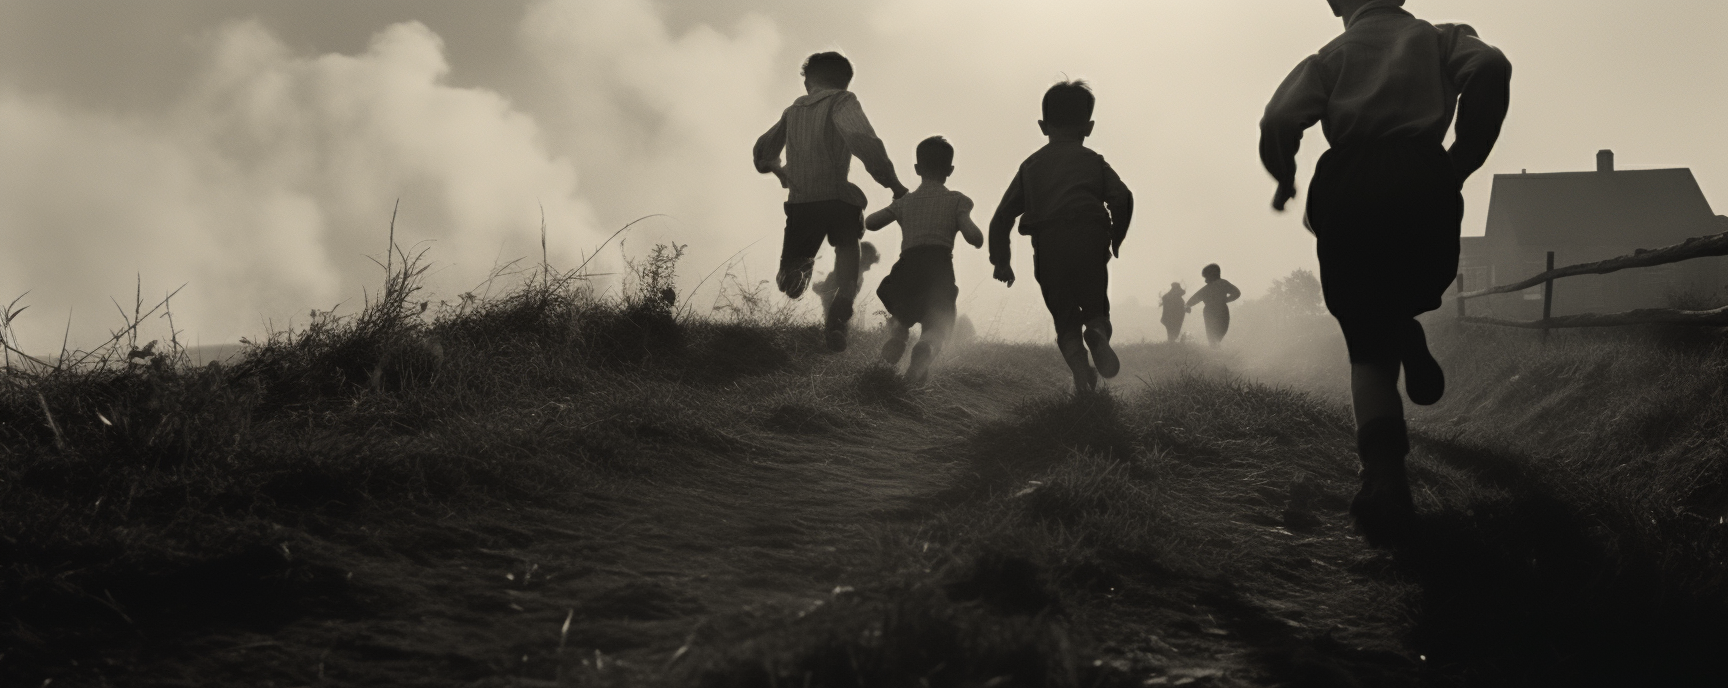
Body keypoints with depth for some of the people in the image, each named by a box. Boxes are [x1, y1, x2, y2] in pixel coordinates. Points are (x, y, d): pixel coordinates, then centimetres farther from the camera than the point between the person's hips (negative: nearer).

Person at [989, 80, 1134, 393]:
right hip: (1088, 238, -1)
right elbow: (1122, 197, -1)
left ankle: (1077, 362, -18)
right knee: (1094, 305, 9)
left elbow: (1003, 215, 19)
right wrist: (1116, 239, 12)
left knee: (1064, 316, 9)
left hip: (1046, 244, 1)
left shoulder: (1031, 165, 23)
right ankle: (1098, 332, -25)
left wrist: (1001, 260, 24)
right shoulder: (1093, 161, 17)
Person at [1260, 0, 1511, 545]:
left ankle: (1383, 471, -17)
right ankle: (1409, 339, -1)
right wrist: (1463, 160, -1)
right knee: (1411, 288, 34)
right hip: (1422, 182, 0)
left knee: (1368, 347, 7)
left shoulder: (1330, 56, 17)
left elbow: (1279, 122, 1)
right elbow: (1490, 69, -5)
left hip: (1347, 191, 0)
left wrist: (1285, 182, 19)